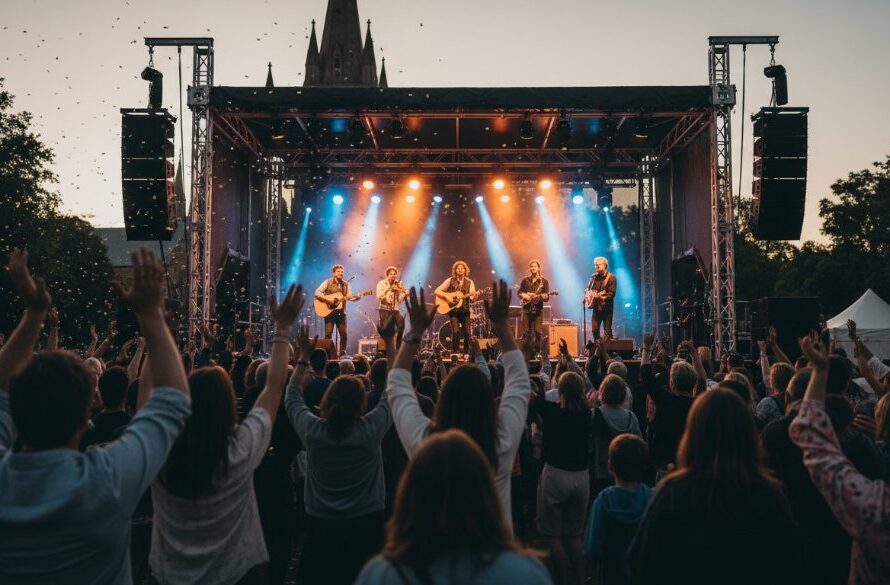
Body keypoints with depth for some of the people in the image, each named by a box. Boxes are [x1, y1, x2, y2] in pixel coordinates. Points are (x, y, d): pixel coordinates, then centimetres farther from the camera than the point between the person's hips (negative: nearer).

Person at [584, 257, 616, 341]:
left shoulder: (611, 277, -6)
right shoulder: (594, 277, 11)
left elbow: (611, 293, -14)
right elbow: (588, 289, 22)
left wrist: (601, 297, -27)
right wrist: (587, 296, 2)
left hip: (606, 308, -5)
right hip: (596, 307, 5)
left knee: (607, 330, -5)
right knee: (594, 329, 5)